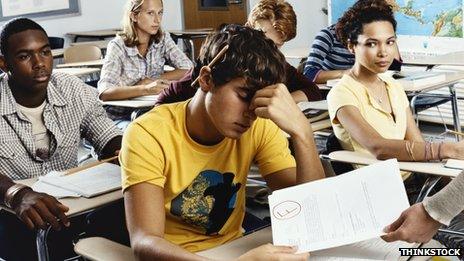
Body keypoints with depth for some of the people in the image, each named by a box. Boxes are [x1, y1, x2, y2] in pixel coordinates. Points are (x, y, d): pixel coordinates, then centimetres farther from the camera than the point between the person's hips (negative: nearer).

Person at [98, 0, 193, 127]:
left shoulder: (163, 39, 1)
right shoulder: (118, 46, -12)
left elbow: (188, 70, -7)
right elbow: (105, 92, -26)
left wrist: (151, 81, -17)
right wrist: (145, 89, -41)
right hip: (123, 117, -4)